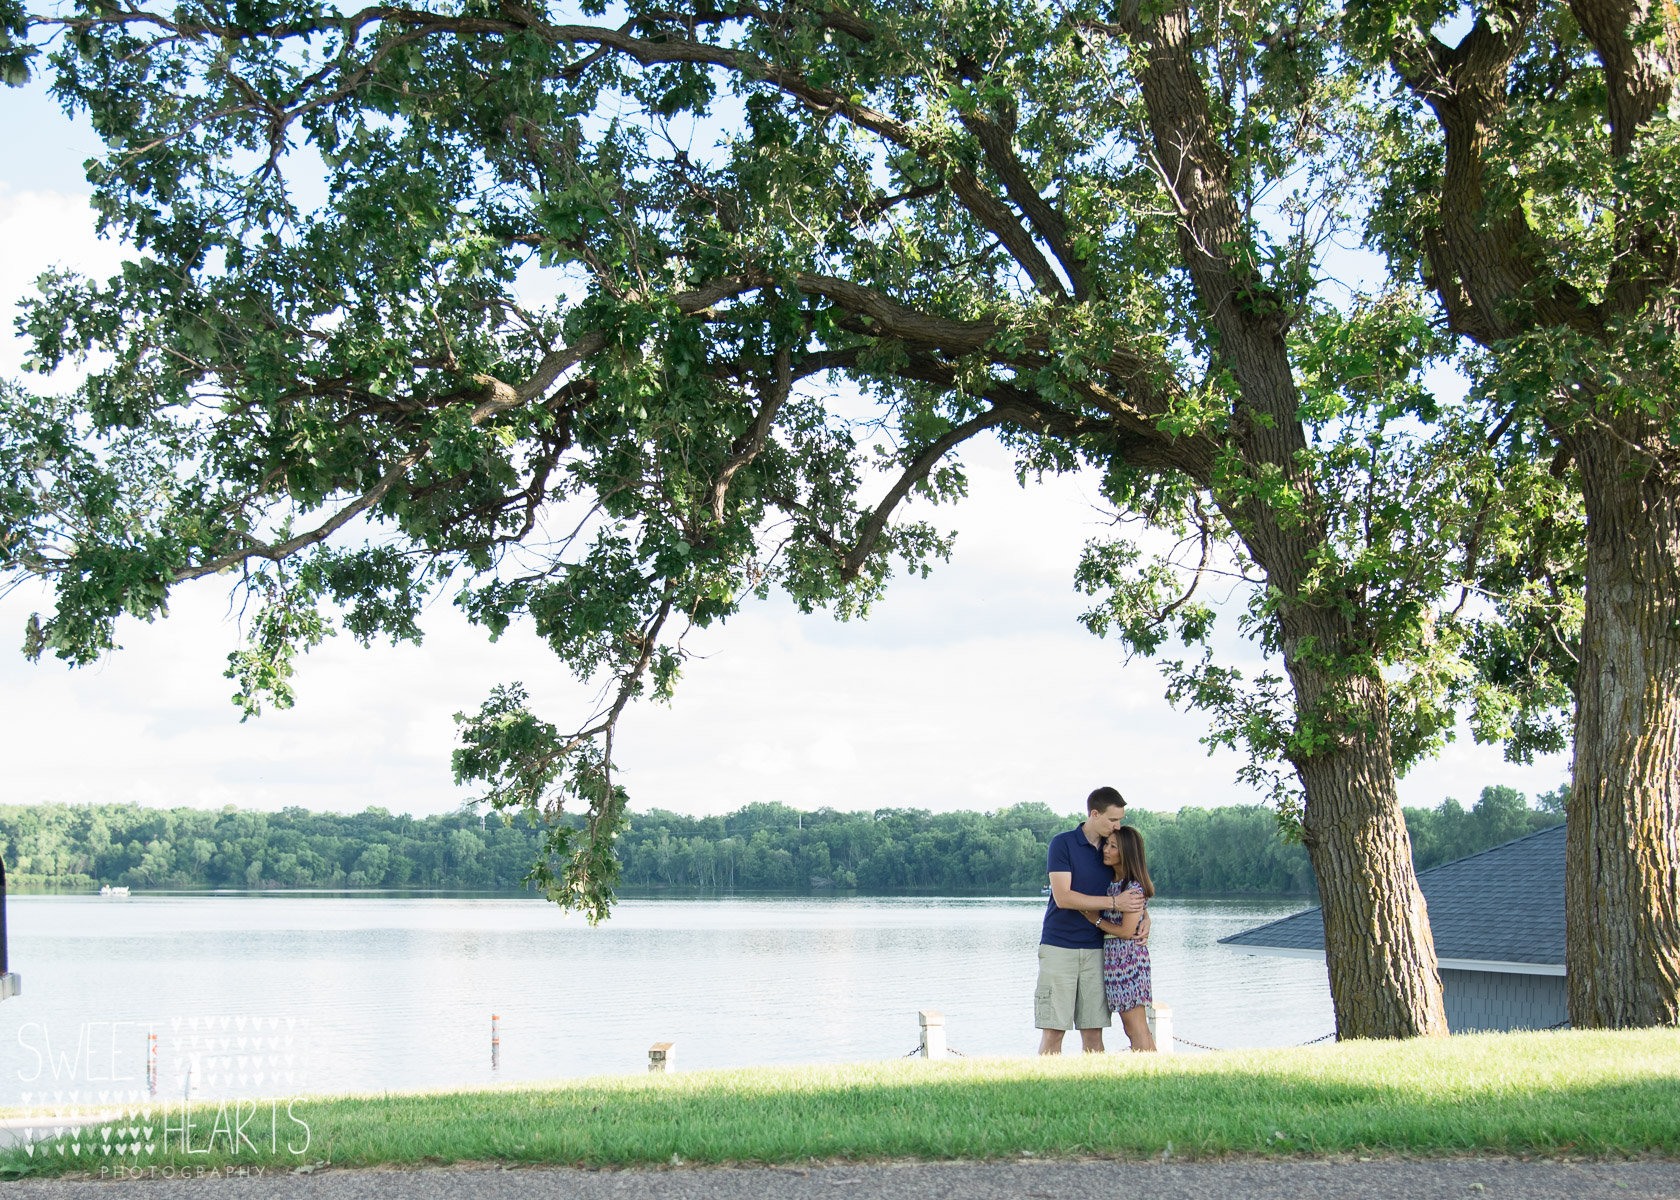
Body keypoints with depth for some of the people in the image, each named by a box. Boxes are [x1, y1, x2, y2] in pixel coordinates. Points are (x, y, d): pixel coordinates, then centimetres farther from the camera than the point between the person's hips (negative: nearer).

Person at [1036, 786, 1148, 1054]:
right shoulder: (1063, 843, -5)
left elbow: (1131, 893, 21)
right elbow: (1063, 897, -14)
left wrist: (1143, 915, -2)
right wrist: (1114, 902, -17)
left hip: (1095, 949, 4)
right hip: (1059, 947, -4)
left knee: (1093, 1034, 2)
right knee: (1053, 1032, -6)